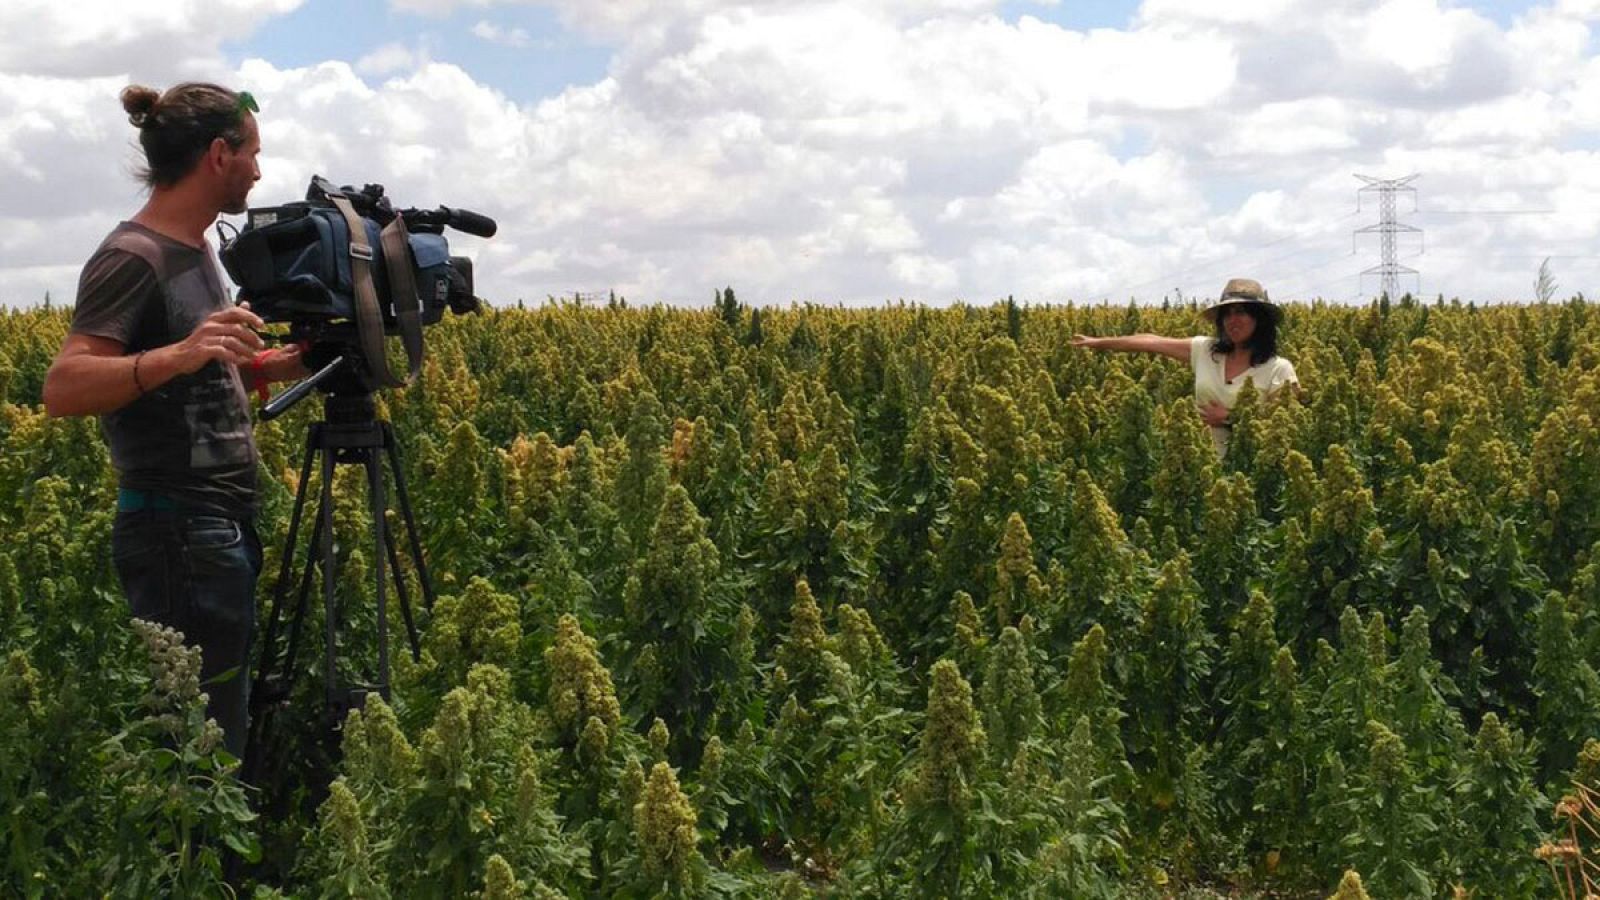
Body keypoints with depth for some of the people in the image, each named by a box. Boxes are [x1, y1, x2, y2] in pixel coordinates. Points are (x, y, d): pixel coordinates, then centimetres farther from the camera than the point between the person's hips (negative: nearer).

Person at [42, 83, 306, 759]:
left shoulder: (195, 249, 15)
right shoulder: (131, 258, -12)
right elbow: (62, 389, -22)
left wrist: (282, 363, 11)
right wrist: (178, 354, -35)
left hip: (219, 529, 9)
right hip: (179, 536, -9)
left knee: (222, 722, 12)